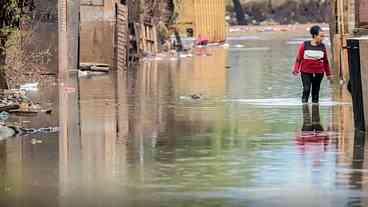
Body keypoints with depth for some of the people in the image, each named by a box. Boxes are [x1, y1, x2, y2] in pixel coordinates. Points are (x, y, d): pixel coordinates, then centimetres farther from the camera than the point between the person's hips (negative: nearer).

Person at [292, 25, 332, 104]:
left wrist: (328, 74, 15)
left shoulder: (322, 47, 2)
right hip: (306, 72, -3)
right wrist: (296, 69, -10)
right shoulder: (304, 45, -5)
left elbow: (325, 61, 11)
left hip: (318, 73, 3)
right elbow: (299, 58, 0)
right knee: (306, 90, -12)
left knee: (316, 92, 8)